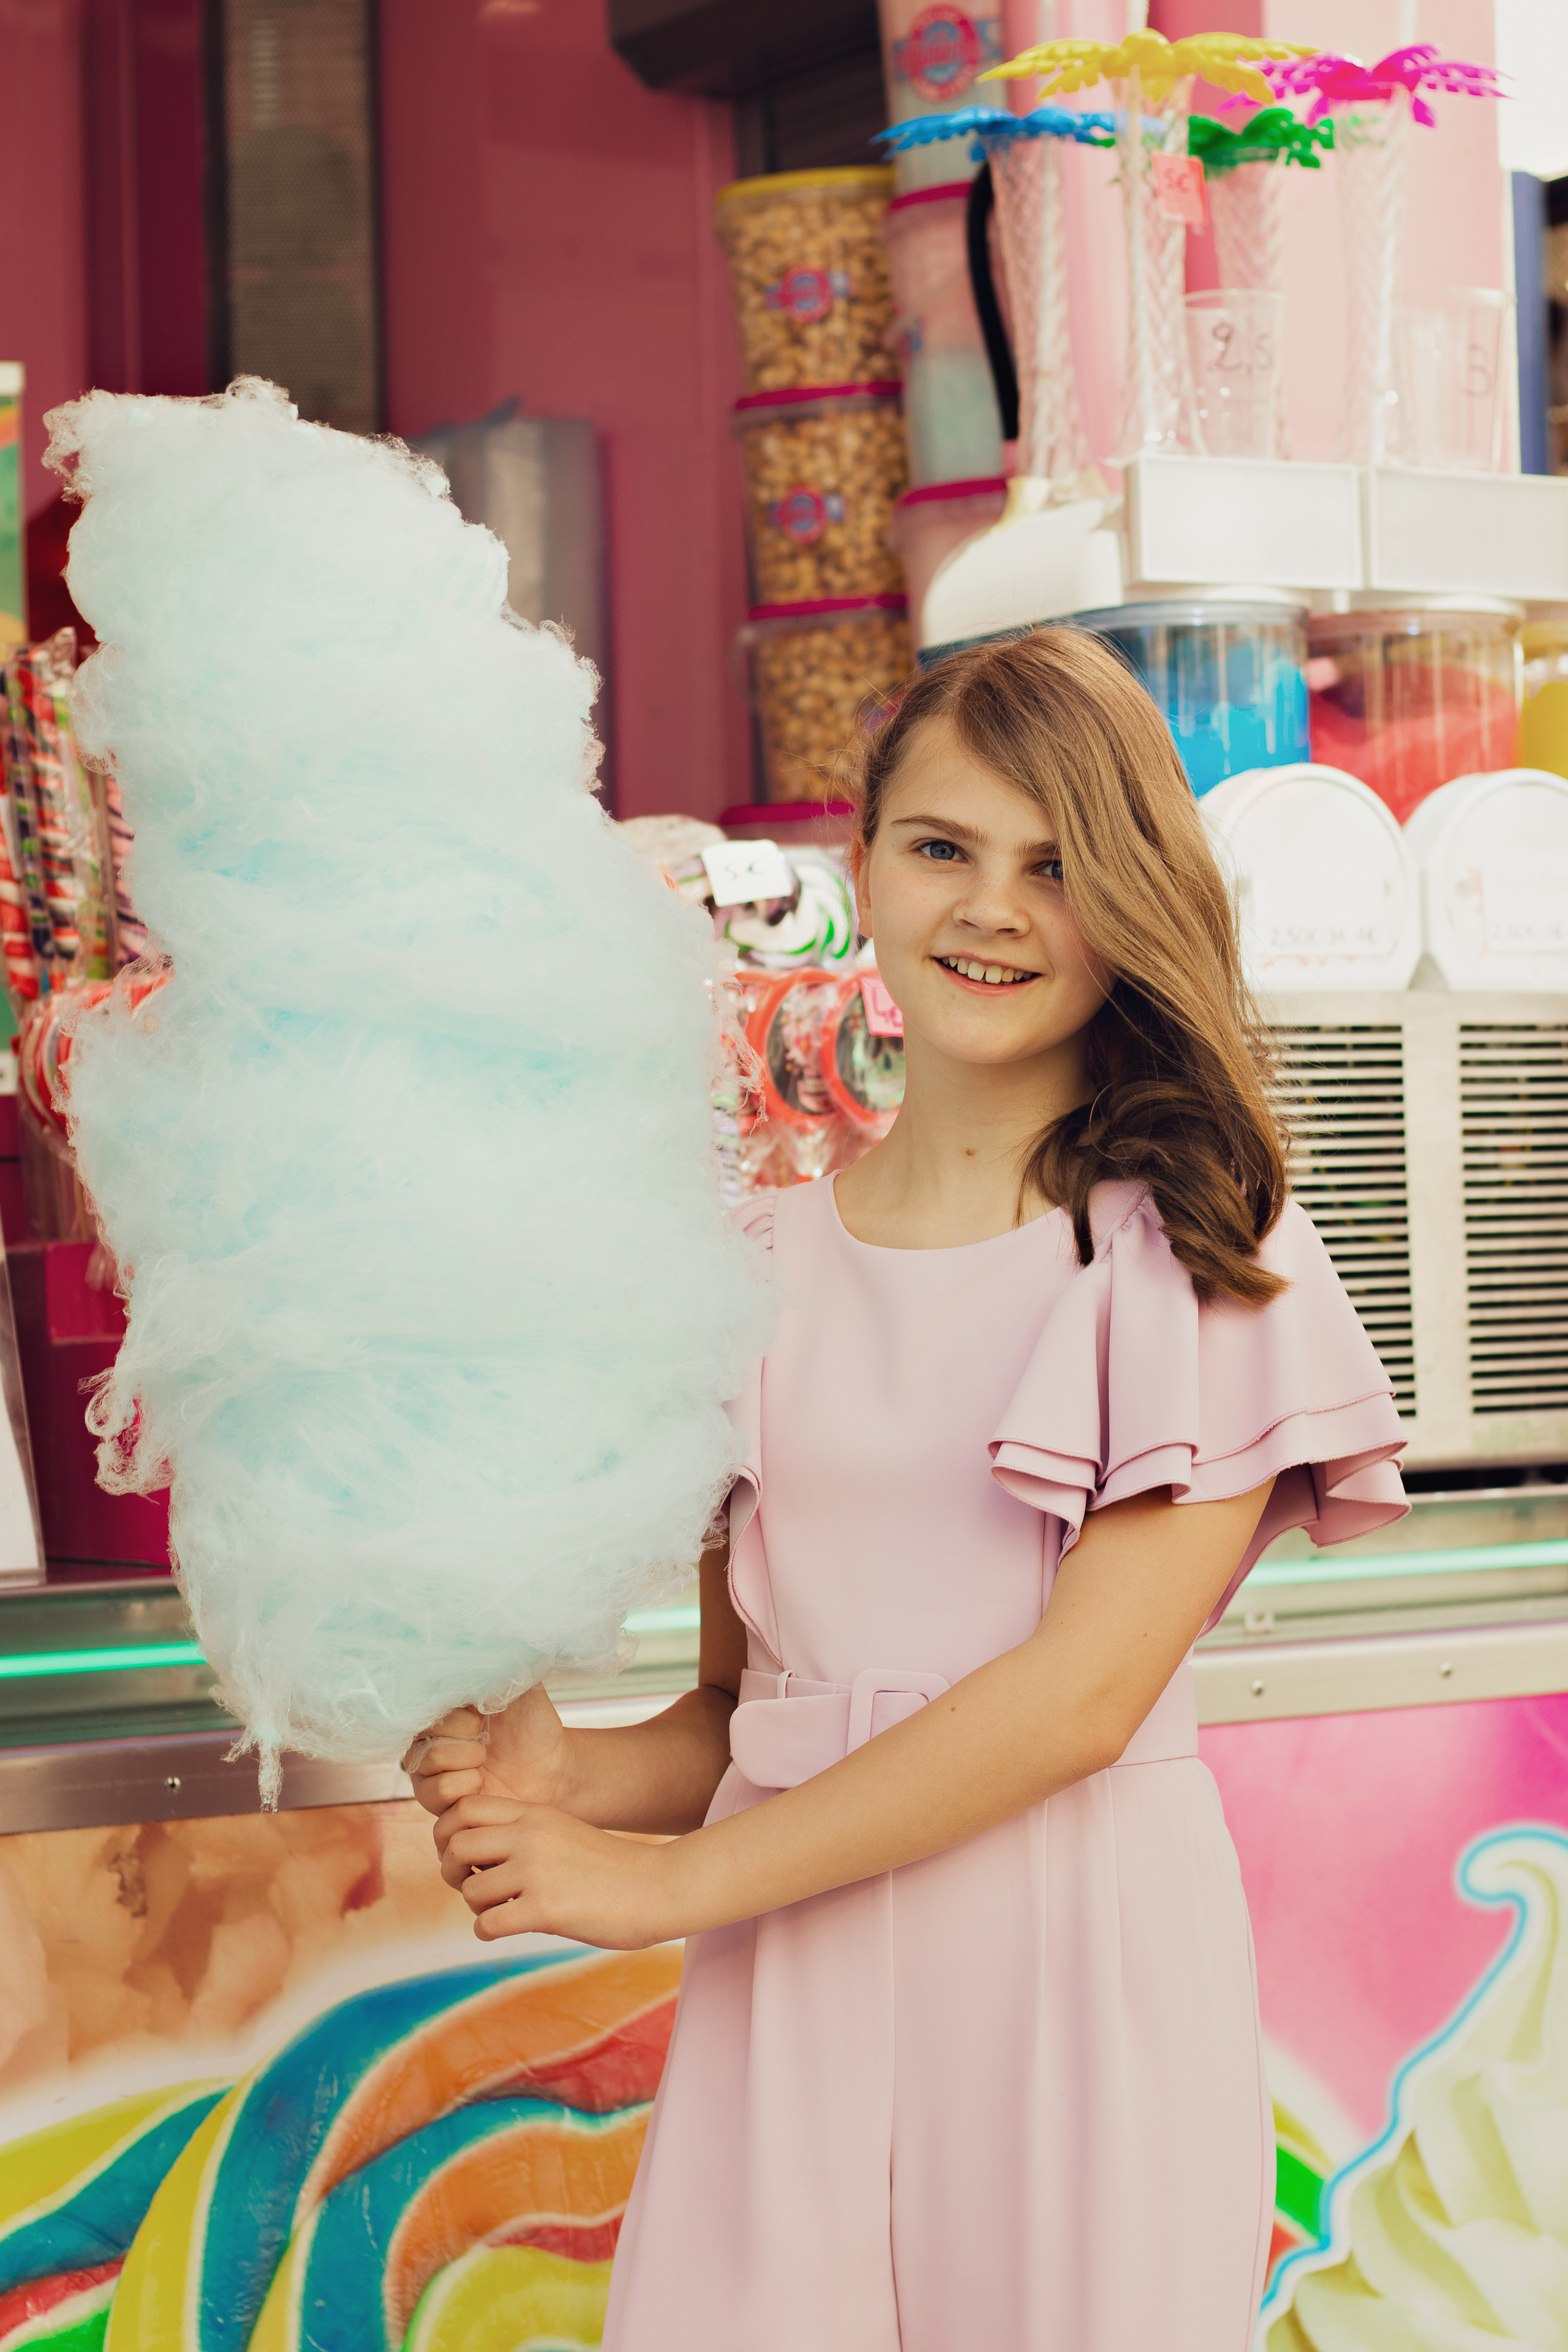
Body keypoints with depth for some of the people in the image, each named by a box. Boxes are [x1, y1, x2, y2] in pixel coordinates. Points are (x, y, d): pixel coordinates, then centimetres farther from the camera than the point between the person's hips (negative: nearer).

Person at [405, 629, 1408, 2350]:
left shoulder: (1201, 1250, -3)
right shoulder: (760, 1267, 8)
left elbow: (1086, 1689, -12)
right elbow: (739, 1694, 12)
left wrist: (671, 1880, -12)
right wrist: (574, 1780, -10)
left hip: (1082, 1956, -2)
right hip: (787, 1983, 3)